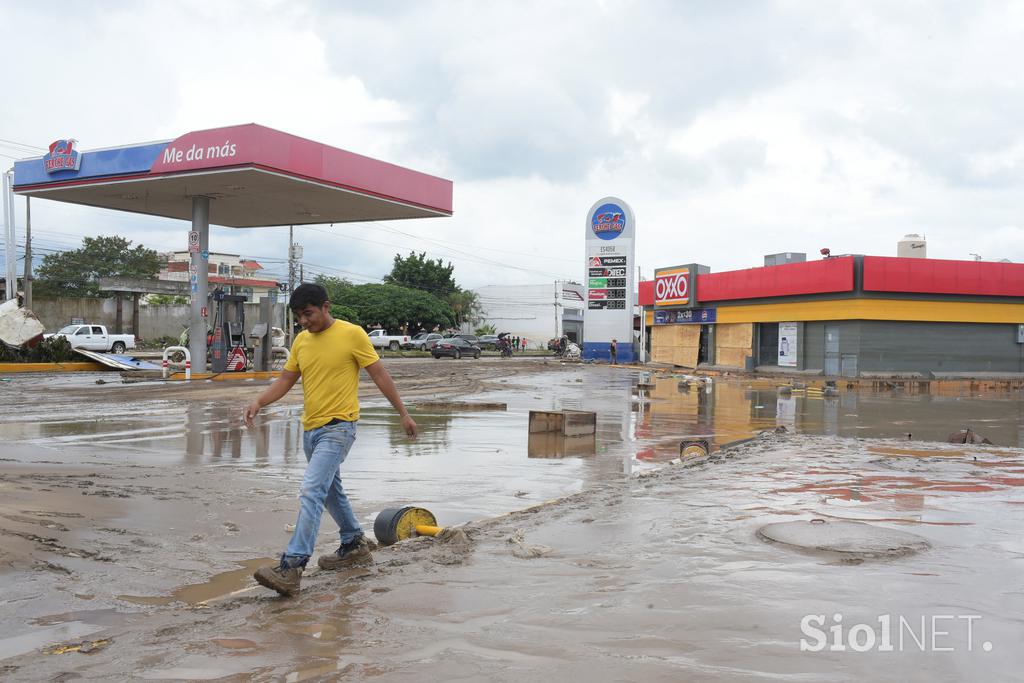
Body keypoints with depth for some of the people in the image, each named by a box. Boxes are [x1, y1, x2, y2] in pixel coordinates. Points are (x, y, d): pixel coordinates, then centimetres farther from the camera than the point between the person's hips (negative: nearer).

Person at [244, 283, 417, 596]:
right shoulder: (301, 340, 9)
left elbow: (380, 375, -5)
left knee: (312, 492, -19)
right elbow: (285, 380, 10)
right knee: (331, 492, 20)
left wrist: (403, 413, -2)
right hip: (311, 428, 8)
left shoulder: (352, 334, -9)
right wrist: (258, 402, -8)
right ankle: (354, 546, 38)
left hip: (338, 427, -8)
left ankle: (292, 566, -21)